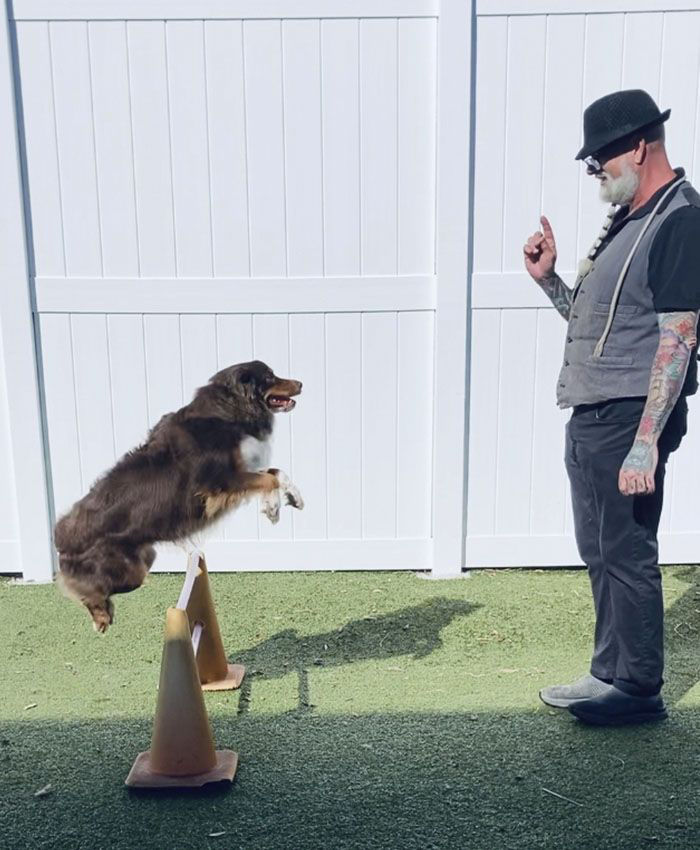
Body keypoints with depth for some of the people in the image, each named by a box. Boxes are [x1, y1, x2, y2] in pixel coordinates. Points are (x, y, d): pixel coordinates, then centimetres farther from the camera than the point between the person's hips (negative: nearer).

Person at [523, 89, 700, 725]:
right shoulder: (626, 220, 18)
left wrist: (646, 441, -23)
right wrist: (548, 278, 7)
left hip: (629, 420, -9)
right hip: (590, 417, 9)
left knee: (628, 554, 1)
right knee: (599, 551, 16)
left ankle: (639, 690, 17)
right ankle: (609, 674, 30)